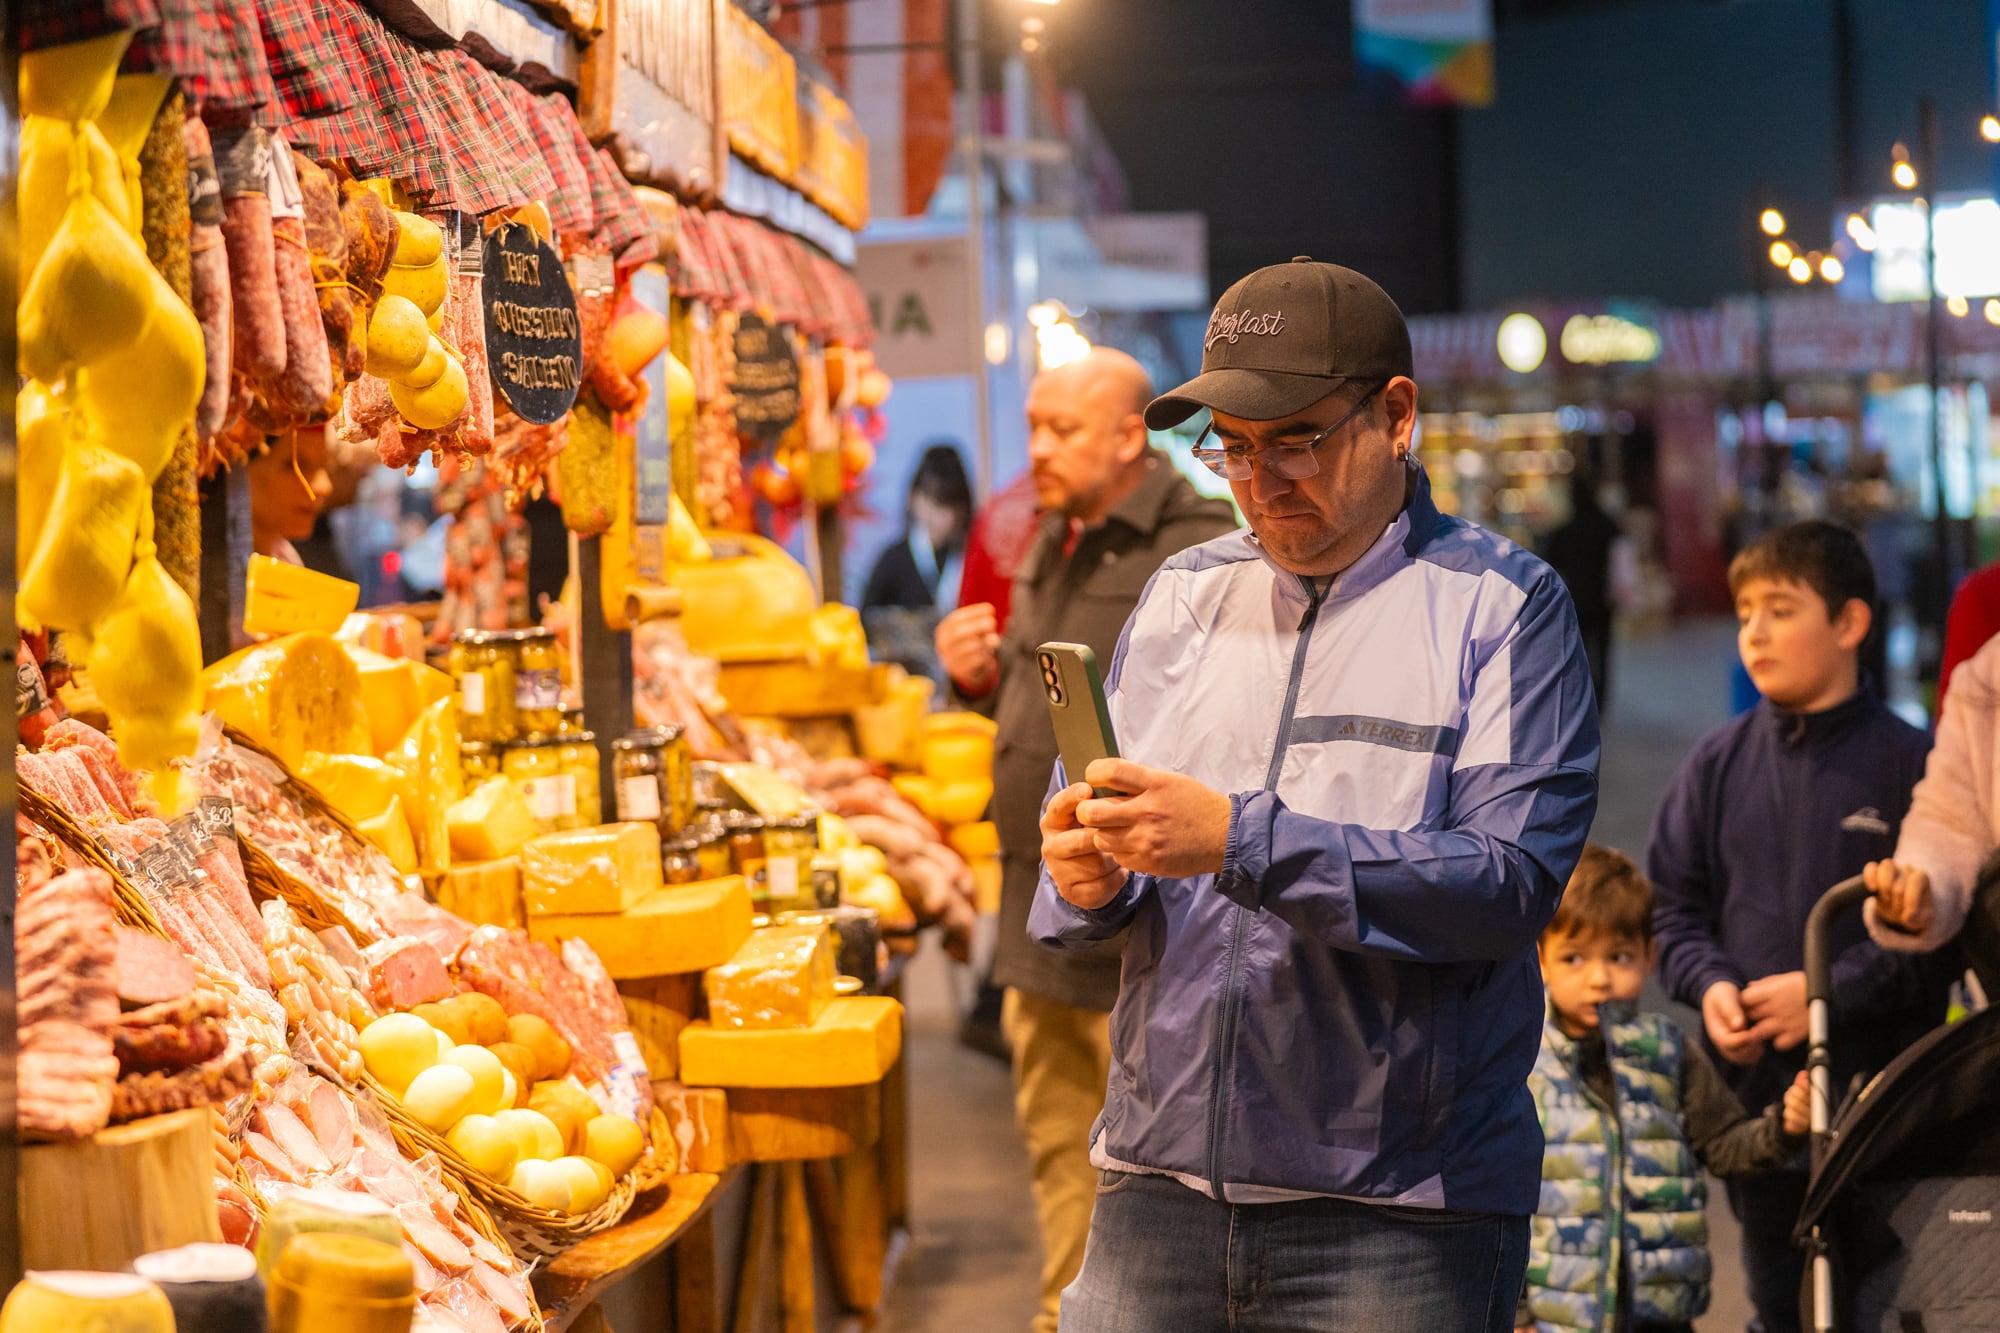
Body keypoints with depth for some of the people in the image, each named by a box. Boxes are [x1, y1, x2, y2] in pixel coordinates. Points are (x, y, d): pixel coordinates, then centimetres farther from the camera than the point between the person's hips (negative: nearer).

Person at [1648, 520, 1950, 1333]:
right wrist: (1708, 984, -8)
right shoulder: (1718, 764, 7)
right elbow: (1673, 901, 10)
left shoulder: (1909, 762, -6)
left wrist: (1831, 991, -17)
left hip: (1880, 1091, -4)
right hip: (1754, 1087, 4)